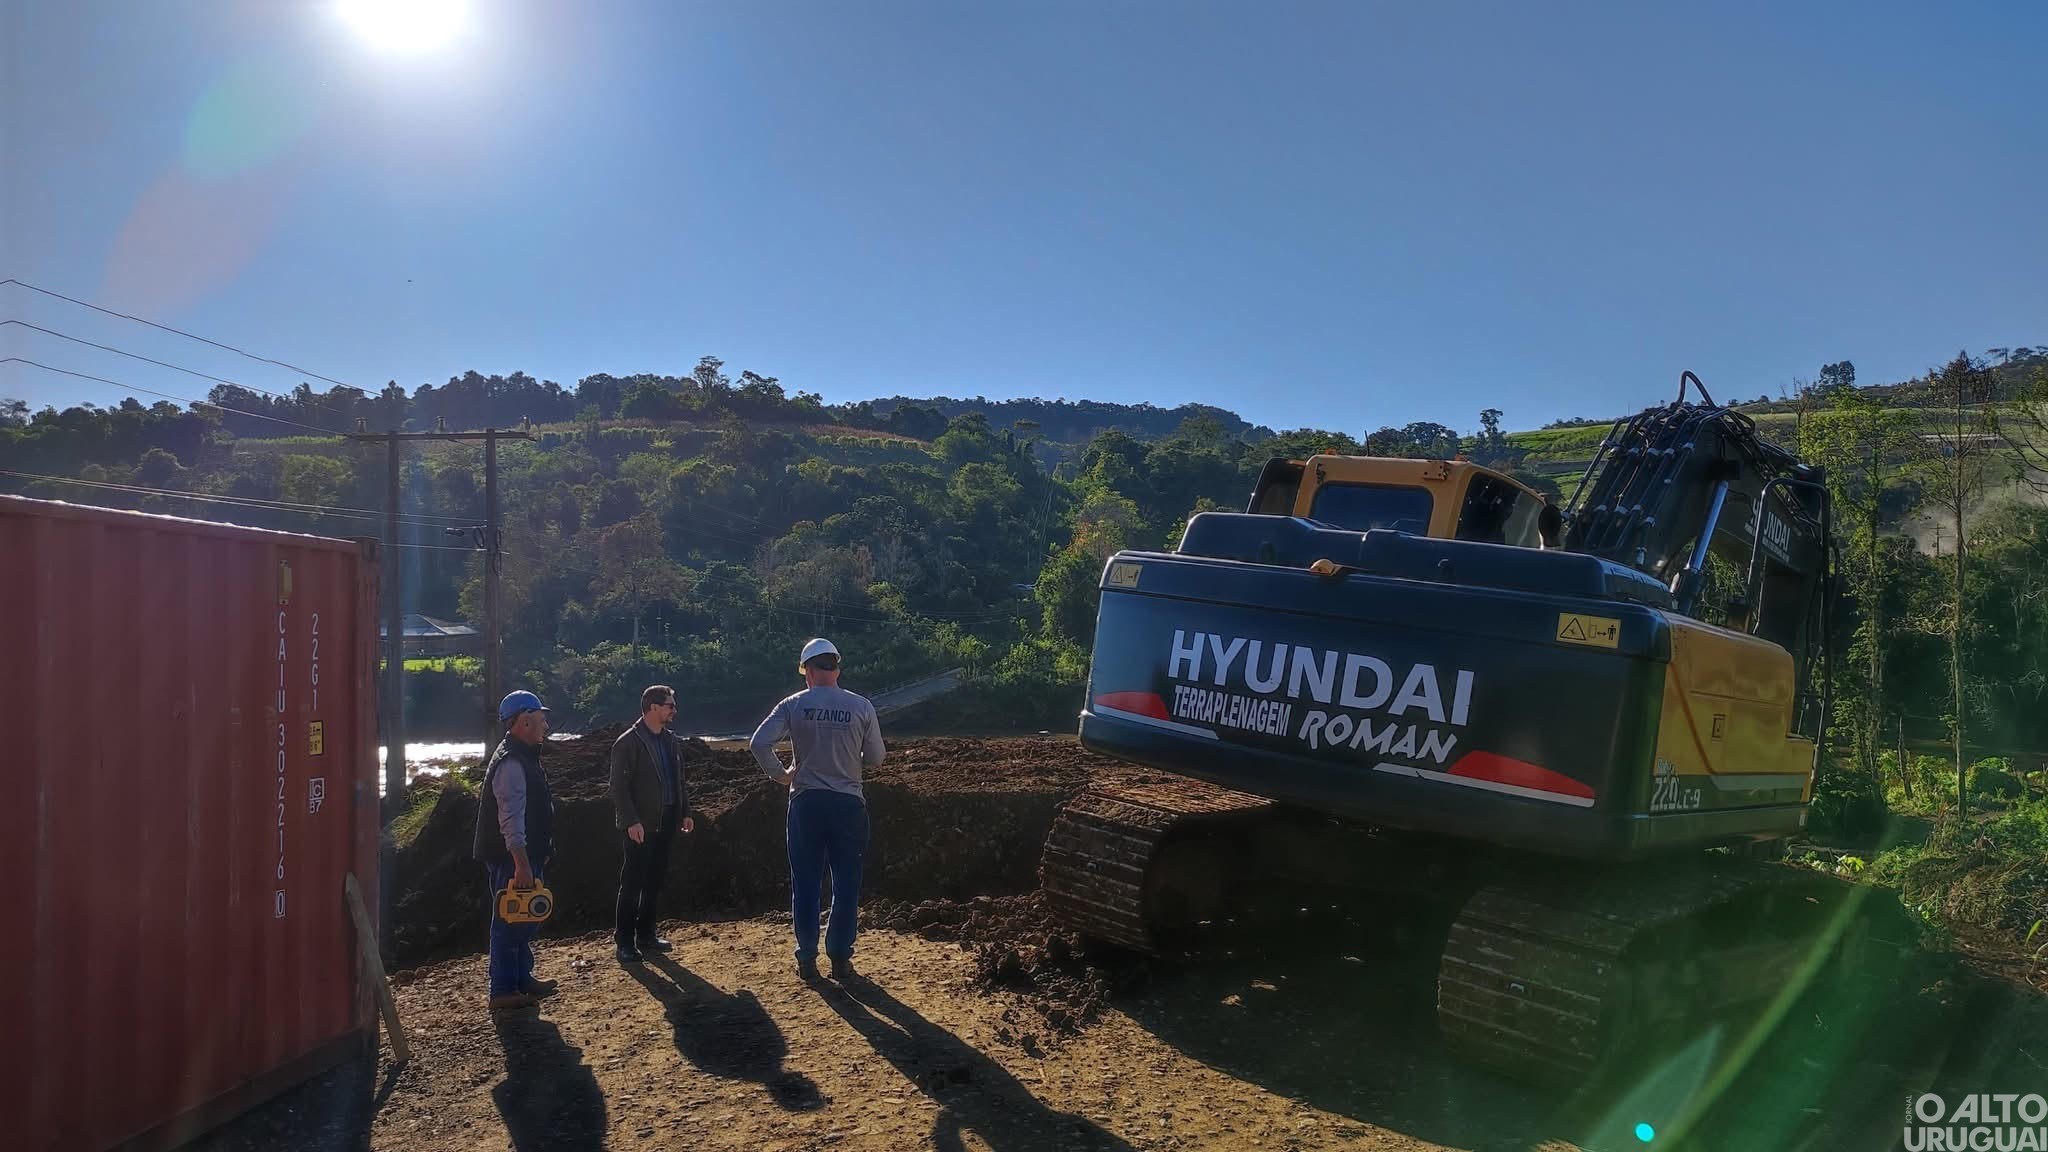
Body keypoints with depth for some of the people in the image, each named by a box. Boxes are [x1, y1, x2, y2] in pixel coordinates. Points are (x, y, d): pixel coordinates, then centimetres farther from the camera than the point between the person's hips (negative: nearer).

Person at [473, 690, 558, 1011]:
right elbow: (511, 816, -26)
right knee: (510, 922, -3)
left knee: (525, 919, 19)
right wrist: (522, 863, -29)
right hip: (511, 859, -11)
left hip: (525, 856, 11)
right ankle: (503, 991, 5)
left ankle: (523, 979, 31)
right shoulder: (511, 762, -20)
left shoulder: (523, 756, 14)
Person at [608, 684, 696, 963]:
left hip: (665, 822, 7)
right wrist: (631, 821, -19)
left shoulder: (672, 740, 12)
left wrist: (685, 812, 13)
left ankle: (645, 935, 23)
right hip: (640, 826, -7)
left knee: (655, 881, 12)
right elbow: (619, 786, -14)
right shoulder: (628, 742, -10)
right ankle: (624, 942, 6)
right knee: (632, 882, -2)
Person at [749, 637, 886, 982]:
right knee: (846, 883, 9)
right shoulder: (861, 707, -3)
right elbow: (875, 758, 2)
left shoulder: (793, 705, -4)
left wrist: (780, 774, 1)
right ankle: (840, 958, 14)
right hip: (848, 803, 0)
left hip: (806, 802, 0)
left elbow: (759, 742, -13)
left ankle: (807, 958, 15)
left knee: (805, 882, 10)